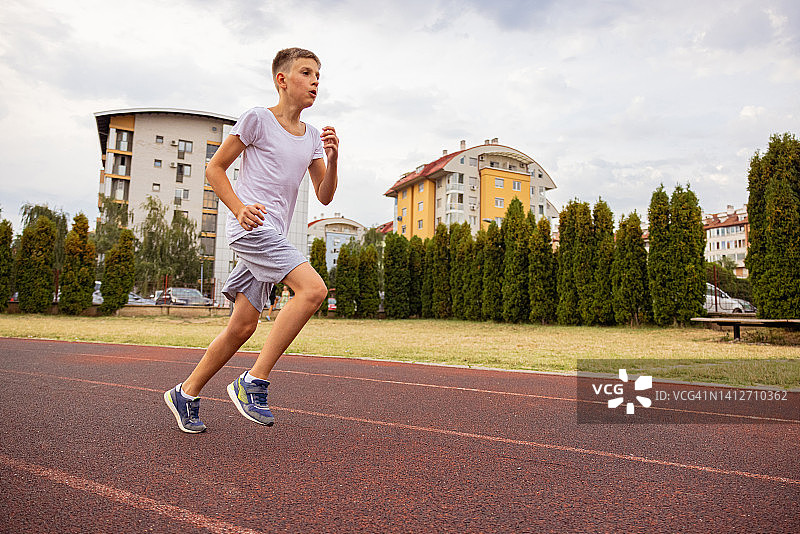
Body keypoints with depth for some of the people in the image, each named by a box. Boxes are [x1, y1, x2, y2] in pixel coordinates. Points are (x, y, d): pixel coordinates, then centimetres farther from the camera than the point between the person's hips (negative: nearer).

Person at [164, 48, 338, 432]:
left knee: (243, 325, 7)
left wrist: (332, 159, -5)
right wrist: (239, 208, -14)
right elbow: (214, 168, 1)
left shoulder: (312, 137, 16)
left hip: (272, 236, 7)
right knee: (313, 288, -24)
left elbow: (325, 196, 12)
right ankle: (253, 381, -16)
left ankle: (186, 394, 24)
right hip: (250, 226, -7)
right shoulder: (258, 119, -1)